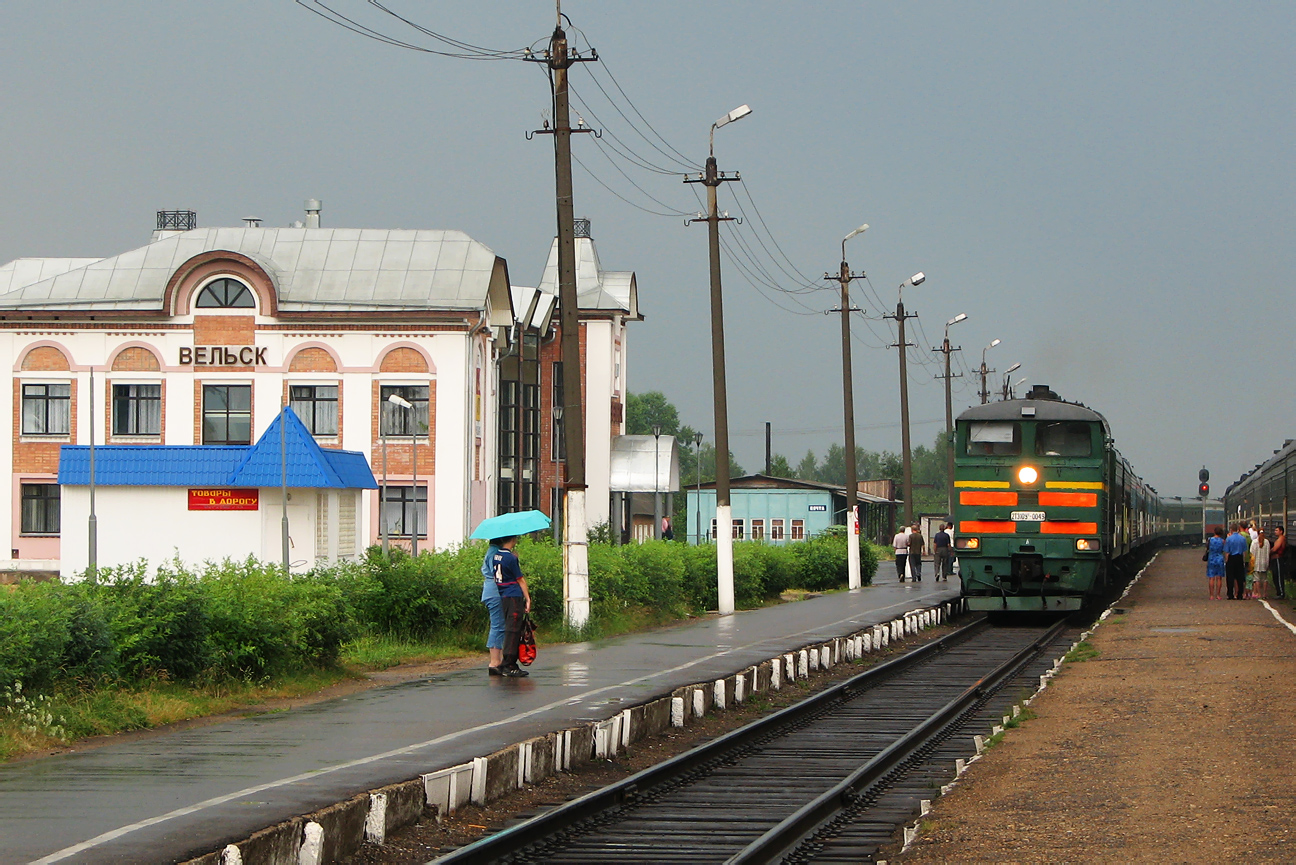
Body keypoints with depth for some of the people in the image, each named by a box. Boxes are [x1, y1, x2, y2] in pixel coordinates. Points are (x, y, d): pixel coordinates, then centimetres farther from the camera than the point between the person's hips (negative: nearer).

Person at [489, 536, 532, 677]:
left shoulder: (495, 555, 9)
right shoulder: (511, 558, -13)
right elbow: (520, 580, -9)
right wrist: (528, 598, -4)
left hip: (502, 597, 8)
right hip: (514, 597, -8)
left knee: (511, 631, 12)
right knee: (513, 630, -7)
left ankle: (511, 664, 13)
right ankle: (508, 666, -10)